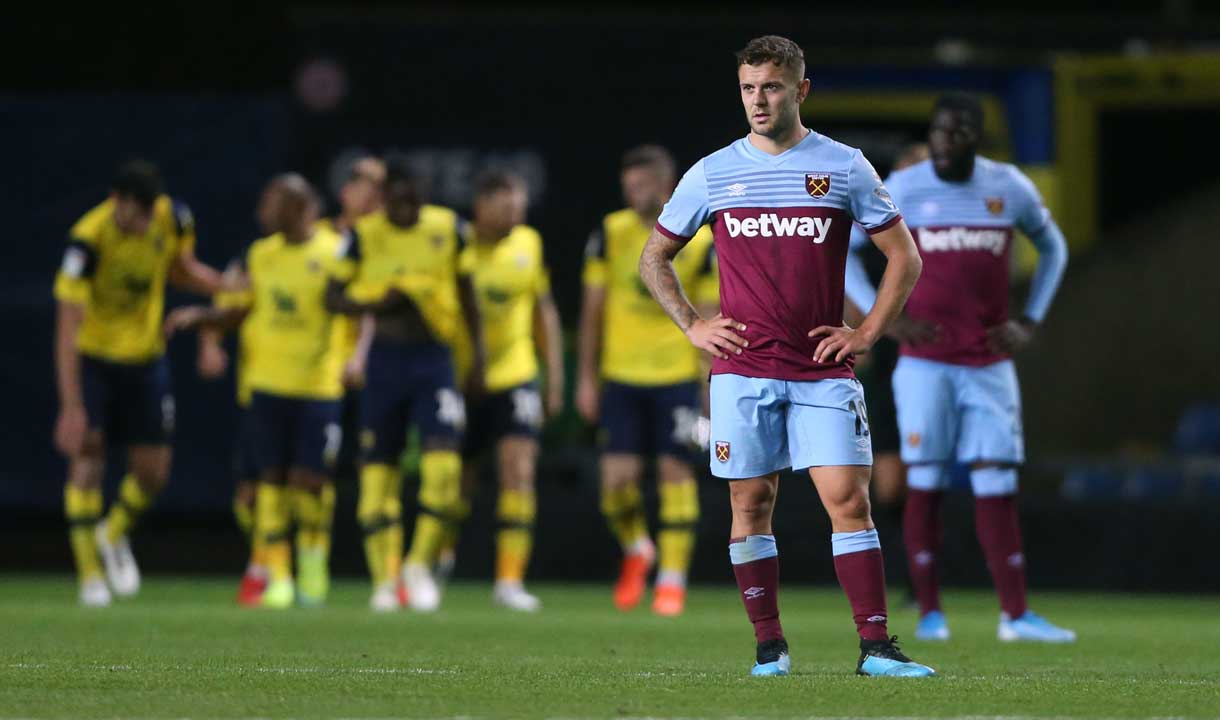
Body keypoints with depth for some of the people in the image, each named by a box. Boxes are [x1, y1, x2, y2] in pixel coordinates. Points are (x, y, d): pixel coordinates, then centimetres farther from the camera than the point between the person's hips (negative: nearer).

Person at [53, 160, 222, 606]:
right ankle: (90, 574, -6)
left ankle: (114, 535, 31)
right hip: (93, 357, -4)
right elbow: (67, 328, -28)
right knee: (87, 458, -14)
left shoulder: (174, 219, -13)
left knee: (153, 471, 2)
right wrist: (71, 408, -33)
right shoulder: (87, 241, -28)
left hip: (145, 356, 4)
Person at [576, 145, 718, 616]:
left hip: (677, 377, -1)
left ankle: (672, 579, 6)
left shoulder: (699, 242, -3)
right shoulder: (611, 233, 1)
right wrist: (587, 378, 4)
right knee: (616, 479, -5)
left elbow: (710, 319, 1)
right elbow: (593, 308, 6)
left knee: (675, 472, -3)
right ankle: (636, 550, 24)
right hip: (621, 377, 1)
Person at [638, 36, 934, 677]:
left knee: (848, 498, -9)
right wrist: (693, 326, 5)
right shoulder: (712, 174, 6)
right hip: (741, 370, 1)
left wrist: (866, 333, 1)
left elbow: (904, 257, 10)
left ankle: (875, 647, -8)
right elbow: (654, 257, 17)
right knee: (751, 504, 2)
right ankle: (769, 646, 10)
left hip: (823, 371, -1)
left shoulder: (845, 167, 3)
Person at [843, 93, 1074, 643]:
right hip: (925, 362, -2)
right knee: (926, 484, -4)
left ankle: (1015, 614, -1)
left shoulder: (1009, 188, 5)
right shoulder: (902, 189, -3)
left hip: (990, 364, 2)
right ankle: (929, 612, 2)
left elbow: (1053, 248, 21)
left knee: (997, 485, -2)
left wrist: (1029, 322, 9)